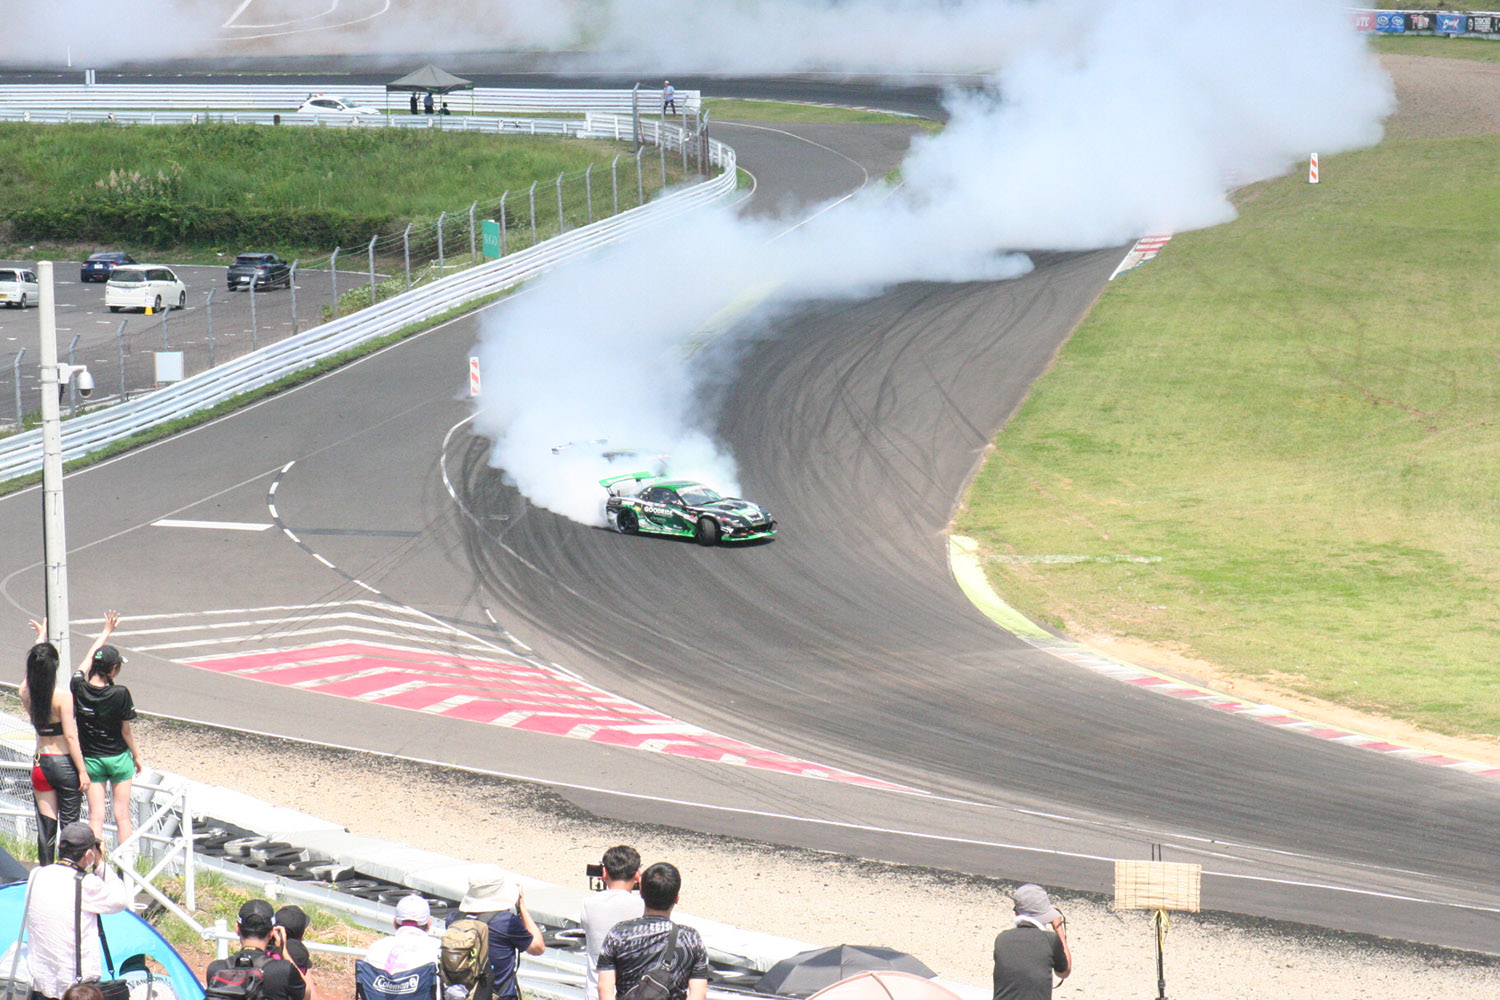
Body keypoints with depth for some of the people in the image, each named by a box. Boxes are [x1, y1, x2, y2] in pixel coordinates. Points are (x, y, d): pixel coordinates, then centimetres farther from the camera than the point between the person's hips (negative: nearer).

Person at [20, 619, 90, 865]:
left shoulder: (26, 694, 0)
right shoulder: (62, 697, -16)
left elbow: (32, 667, 20)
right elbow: (70, 736, -17)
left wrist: (41, 638, 36)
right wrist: (82, 771, -11)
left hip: (40, 764, 5)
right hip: (64, 763, -5)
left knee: (45, 826, 9)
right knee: (69, 825, 2)